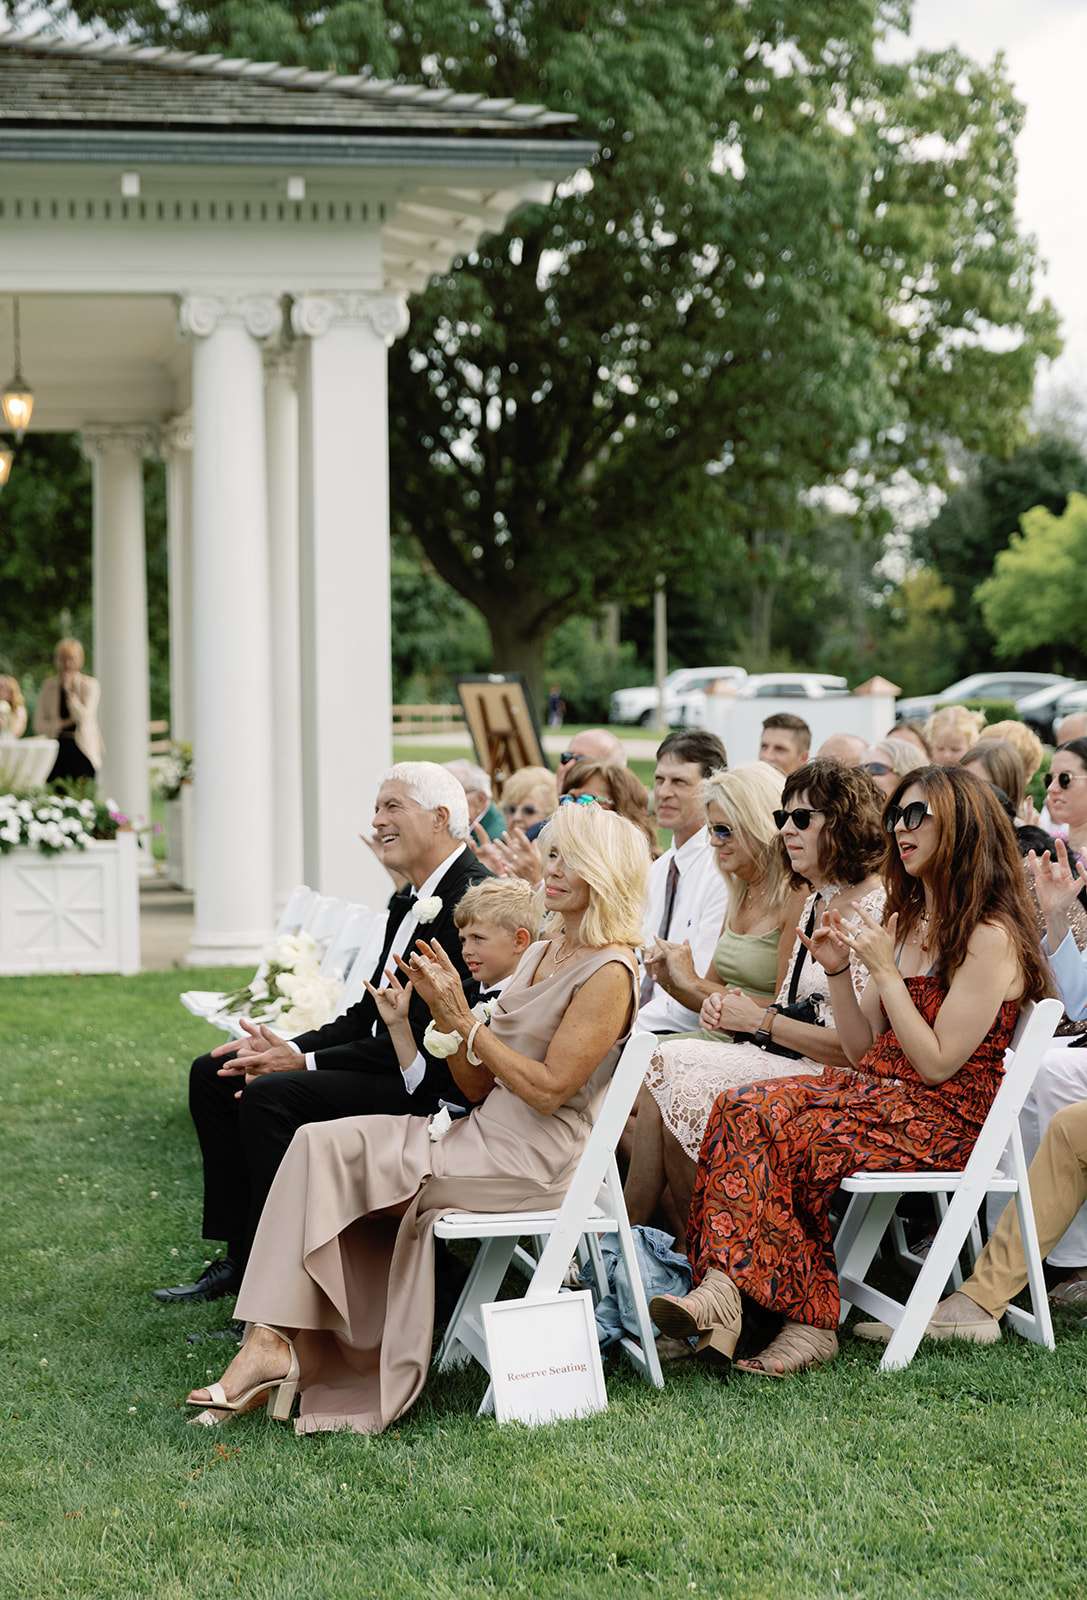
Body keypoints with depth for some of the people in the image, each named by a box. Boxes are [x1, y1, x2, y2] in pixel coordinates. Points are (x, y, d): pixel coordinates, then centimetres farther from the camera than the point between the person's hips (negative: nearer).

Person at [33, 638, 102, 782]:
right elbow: (39, 725, 4)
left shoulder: (90, 685, -1)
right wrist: (64, 723, -12)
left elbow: (84, 717, -11)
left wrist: (70, 691, -14)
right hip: (57, 752, 3)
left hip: (82, 750, -3)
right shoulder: (48, 686, 7)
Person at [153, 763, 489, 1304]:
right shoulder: (408, 903, 16)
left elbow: (429, 1036, -21)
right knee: (213, 1073, 5)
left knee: (270, 1095, -27)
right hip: (387, 1057, 11)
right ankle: (240, 1256, 6)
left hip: (429, 1089, -11)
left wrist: (305, 1062, -19)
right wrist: (289, 1049, -1)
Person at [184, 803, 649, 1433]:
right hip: (483, 1134, 8)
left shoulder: (609, 973, -10)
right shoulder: (540, 954, 17)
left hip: (532, 1161, -8)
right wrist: (444, 1010, -1)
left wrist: (464, 1020, -13)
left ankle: (275, 1342, -11)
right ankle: (278, 1344, -19)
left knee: (325, 1153, -17)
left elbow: (548, 1090, -18)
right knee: (320, 1145, -12)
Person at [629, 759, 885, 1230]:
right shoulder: (813, 904, 17)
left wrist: (760, 1020, -12)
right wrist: (728, 1007, 3)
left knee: (667, 1072, -18)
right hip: (784, 1062, 9)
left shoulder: (878, 912, -14)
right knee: (658, 1065, -10)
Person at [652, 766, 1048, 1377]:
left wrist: (885, 971, -14)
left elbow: (937, 1064, -15)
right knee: (743, 1108, -18)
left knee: (757, 1121, -25)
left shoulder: (991, 937, -10)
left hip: (943, 1119, -8)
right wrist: (838, 971, 2)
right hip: (878, 1094, 8)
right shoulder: (903, 924, 17)